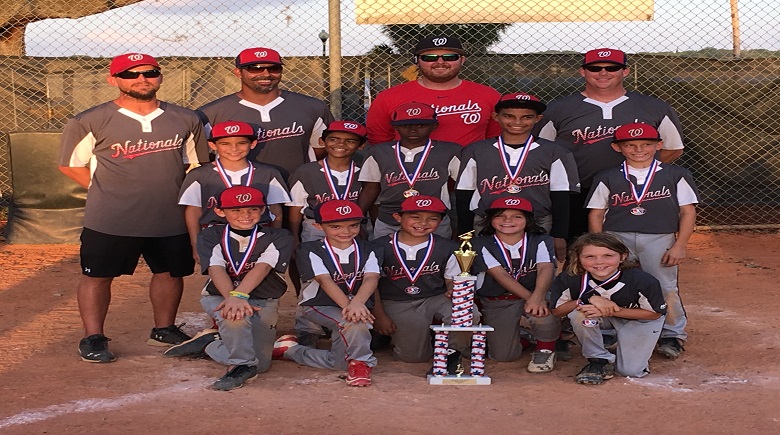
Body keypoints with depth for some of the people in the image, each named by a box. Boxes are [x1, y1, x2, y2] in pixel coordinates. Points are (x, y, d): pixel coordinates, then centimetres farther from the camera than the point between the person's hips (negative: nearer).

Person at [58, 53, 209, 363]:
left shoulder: (185, 120, 5)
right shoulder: (90, 122, -5)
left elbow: (196, 163, 16)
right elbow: (70, 164, 2)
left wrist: (172, 191, 4)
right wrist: (108, 191, -3)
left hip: (170, 219, 3)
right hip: (109, 221, -3)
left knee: (170, 273, 13)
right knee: (97, 276, 1)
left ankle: (164, 330, 31)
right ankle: (93, 338, 13)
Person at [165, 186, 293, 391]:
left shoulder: (279, 237, -3)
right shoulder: (210, 236, 0)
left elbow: (262, 268, -19)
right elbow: (216, 270, -16)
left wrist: (238, 295, -37)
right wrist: (232, 299, -36)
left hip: (263, 302, 2)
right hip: (218, 297, -2)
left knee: (260, 364, -8)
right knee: (235, 318, -37)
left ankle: (209, 343, 12)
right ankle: (242, 365, -16)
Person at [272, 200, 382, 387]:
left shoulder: (369, 251, 1)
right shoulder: (311, 251, -6)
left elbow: (371, 278, -17)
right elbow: (325, 281, -20)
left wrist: (357, 303, -39)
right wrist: (347, 305, -37)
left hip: (360, 306, 4)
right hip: (319, 307, -4)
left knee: (341, 363, -9)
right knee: (354, 323, -36)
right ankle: (361, 363, -13)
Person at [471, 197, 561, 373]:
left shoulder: (540, 241, -3)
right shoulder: (482, 244, -6)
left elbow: (546, 269, -21)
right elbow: (501, 275, -18)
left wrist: (537, 297, -42)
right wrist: (530, 297, -32)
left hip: (535, 294, 0)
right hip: (497, 302, 1)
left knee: (543, 314, -35)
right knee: (503, 355, -9)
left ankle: (545, 349, -2)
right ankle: (522, 337, 27)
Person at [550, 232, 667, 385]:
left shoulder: (643, 281, -31)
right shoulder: (568, 280, -28)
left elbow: (655, 313, -19)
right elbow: (556, 310, -19)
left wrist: (612, 311, -33)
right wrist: (590, 299, -37)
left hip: (638, 320, -1)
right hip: (598, 320, 1)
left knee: (630, 371, -11)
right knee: (578, 313, -31)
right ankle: (599, 360, -9)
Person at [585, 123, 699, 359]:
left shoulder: (675, 176, 3)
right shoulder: (608, 178, 5)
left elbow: (687, 211, 4)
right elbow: (596, 213, 7)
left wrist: (679, 246, -3)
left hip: (659, 239, -1)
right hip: (616, 238, 1)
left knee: (665, 289, -1)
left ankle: (673, 334, 17)